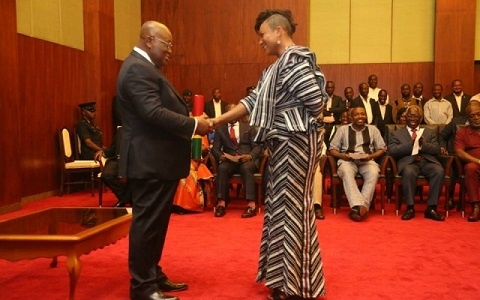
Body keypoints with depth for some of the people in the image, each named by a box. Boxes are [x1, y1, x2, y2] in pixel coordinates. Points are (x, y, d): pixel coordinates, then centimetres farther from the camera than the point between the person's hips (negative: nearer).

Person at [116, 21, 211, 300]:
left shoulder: (146, 67, 19)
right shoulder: (137, 68, -15)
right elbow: (153, 113, -25)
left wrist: (191, 121, 5)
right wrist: (193, 125, -18)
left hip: (158, 160, 11)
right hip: (150, 161, -11)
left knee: (156, 222, 17)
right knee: (147, 222, -2)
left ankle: (153, 275, 29)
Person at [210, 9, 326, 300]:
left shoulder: (295, 61, -14)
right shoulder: (279, 66, 16)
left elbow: (316, 101, -23)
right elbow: (254, 100, 14)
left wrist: (297, 124, -4)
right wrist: (217, 121, 8)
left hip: (297, 143, -10)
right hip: (284, 144, 10)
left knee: (293, 208, -2)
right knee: (281, 206, 14)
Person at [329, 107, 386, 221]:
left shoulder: (373, 129, 17)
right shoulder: (343, 129, 14)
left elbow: (381, 149, 14)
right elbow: (333, 149, 11)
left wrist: (371, 156, -7)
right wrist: (342, 155, -11)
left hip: (367, 161, 1)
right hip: (347, 160, -1)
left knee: (374, 173, -34)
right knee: (346, 172, -37)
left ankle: (357, 208, -37)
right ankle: (359, 206, -46)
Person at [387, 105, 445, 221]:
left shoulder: (430, 132, 25)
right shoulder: (397, 134, 18)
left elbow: (437, 150, 11)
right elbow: (391, 151, 1)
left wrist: (422, 144, -7)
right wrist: (411, 143, -9)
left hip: (427, 161, 2)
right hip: (408, 162, -2)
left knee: (439, 171, -31)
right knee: (408, 172, -38)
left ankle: (431, 208, -24)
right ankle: (410, 207, -26)